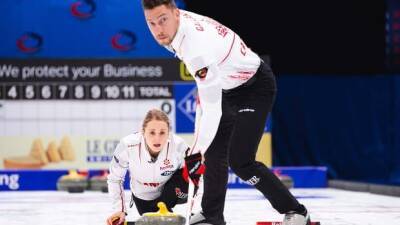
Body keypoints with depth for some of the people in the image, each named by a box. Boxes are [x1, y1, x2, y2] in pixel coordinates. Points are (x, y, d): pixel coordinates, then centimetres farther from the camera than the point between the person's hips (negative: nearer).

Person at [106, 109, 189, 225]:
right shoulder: (128, 146, -32)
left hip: (169, 193, -2)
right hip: (143, 197, 2)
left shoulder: (179, 146, -34)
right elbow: (114, 179, -13)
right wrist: (119, 210, -18)